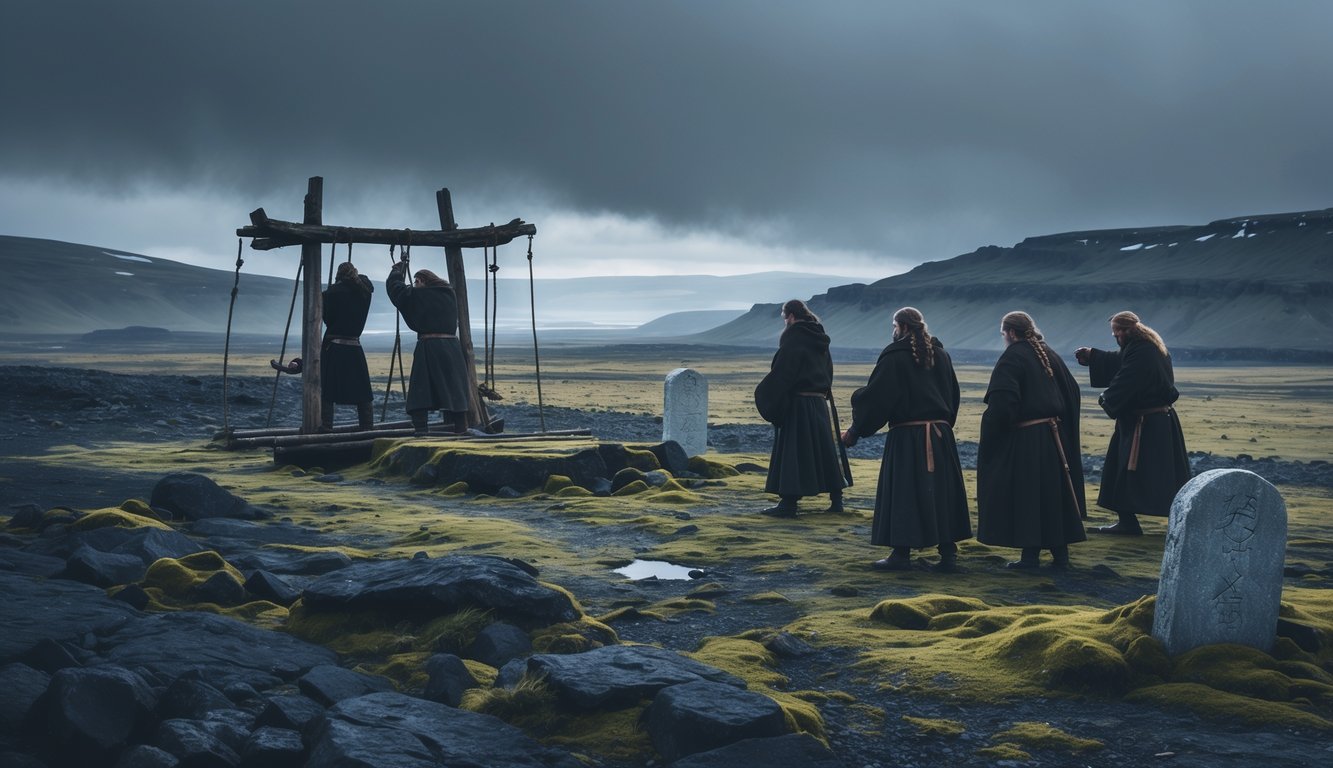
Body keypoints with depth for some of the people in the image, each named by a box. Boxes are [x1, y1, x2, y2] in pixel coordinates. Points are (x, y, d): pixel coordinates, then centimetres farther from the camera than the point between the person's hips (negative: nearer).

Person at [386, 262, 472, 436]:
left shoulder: (417, 295, 0)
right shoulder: (450, 294, 12)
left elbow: (394, 285, 12)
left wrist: (399, 267, 29)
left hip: (428, 346, -4)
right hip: (452, 346, 4)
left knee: (420, 389, 0)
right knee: (454, 389, 8)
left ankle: (420, 429, -8)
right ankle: (461, 429, 7)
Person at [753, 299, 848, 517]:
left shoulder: (793, 339, -13)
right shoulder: (820, 340, 12)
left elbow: (781, 373, -18)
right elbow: (828, 371, 17)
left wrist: (764, 395, -9)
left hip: (797, 403, -8)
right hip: (819, 402, 8)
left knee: (791, 452, -4)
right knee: (824, 449, 13)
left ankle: (789, 503, -4)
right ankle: (836, 499, 18)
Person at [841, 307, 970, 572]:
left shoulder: (894, 357, -8)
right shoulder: (941, 354, 11)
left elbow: (875, 396, -9)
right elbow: (954, 396, 18)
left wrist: (855, 430, -1)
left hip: (906, 435, -6)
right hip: (941, 435, 6)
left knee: (902, 493, 0)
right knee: (942, 491, 9)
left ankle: (901, 554, 2)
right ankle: (948, 553, 10)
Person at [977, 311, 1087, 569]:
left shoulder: (1011, 357, -12)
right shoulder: (1048, 354, 10)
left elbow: (1002, 401, -21)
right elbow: (1072, 390, 14)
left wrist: (990, 429, -10)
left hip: (1024, 439, -7)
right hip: (1055, 435, 7)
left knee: (1026, 495, 0)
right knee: (1054, 492, 13)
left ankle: (1031, 554, 3)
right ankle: (1060, 552, 18)